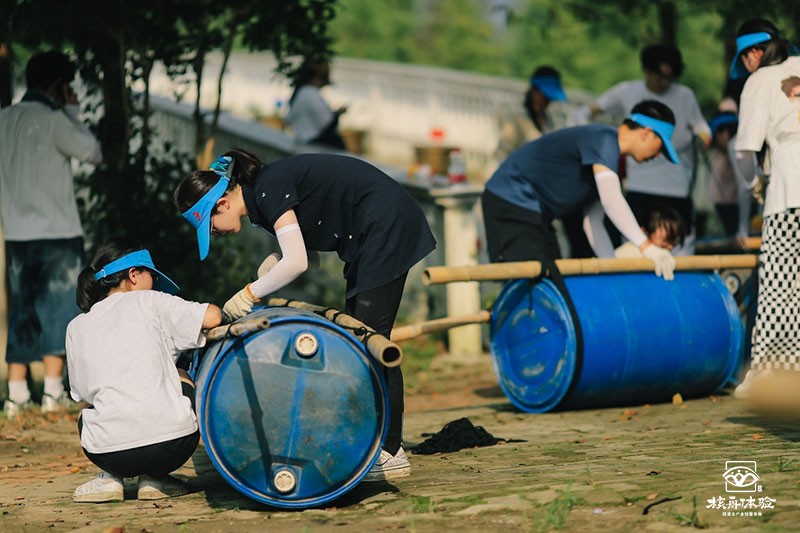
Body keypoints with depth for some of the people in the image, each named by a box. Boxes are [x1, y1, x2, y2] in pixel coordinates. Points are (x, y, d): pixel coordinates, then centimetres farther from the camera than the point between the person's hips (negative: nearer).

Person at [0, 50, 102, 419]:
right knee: (57, 310, 1)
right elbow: (92, 153, -4)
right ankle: (53, 391, -1)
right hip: (57, 233, -6)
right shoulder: (52, 119, -11)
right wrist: (72, 111, 4)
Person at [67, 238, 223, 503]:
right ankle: (154, 477, 16)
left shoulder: (76, 327, 15)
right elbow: (213, 317, 0)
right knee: (181, 378, 31)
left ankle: (110, 479, 12)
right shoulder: (149, 302, 7)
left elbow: (83, 393, 19)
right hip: (172, 446, -3)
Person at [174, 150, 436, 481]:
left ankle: (391, 453, -11)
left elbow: (297, 263, -25)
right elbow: (306, 256, 13)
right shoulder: (259, 195, 9)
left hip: (387, 226, -10)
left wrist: (251, 293, -14)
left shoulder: (270, 190, -20)